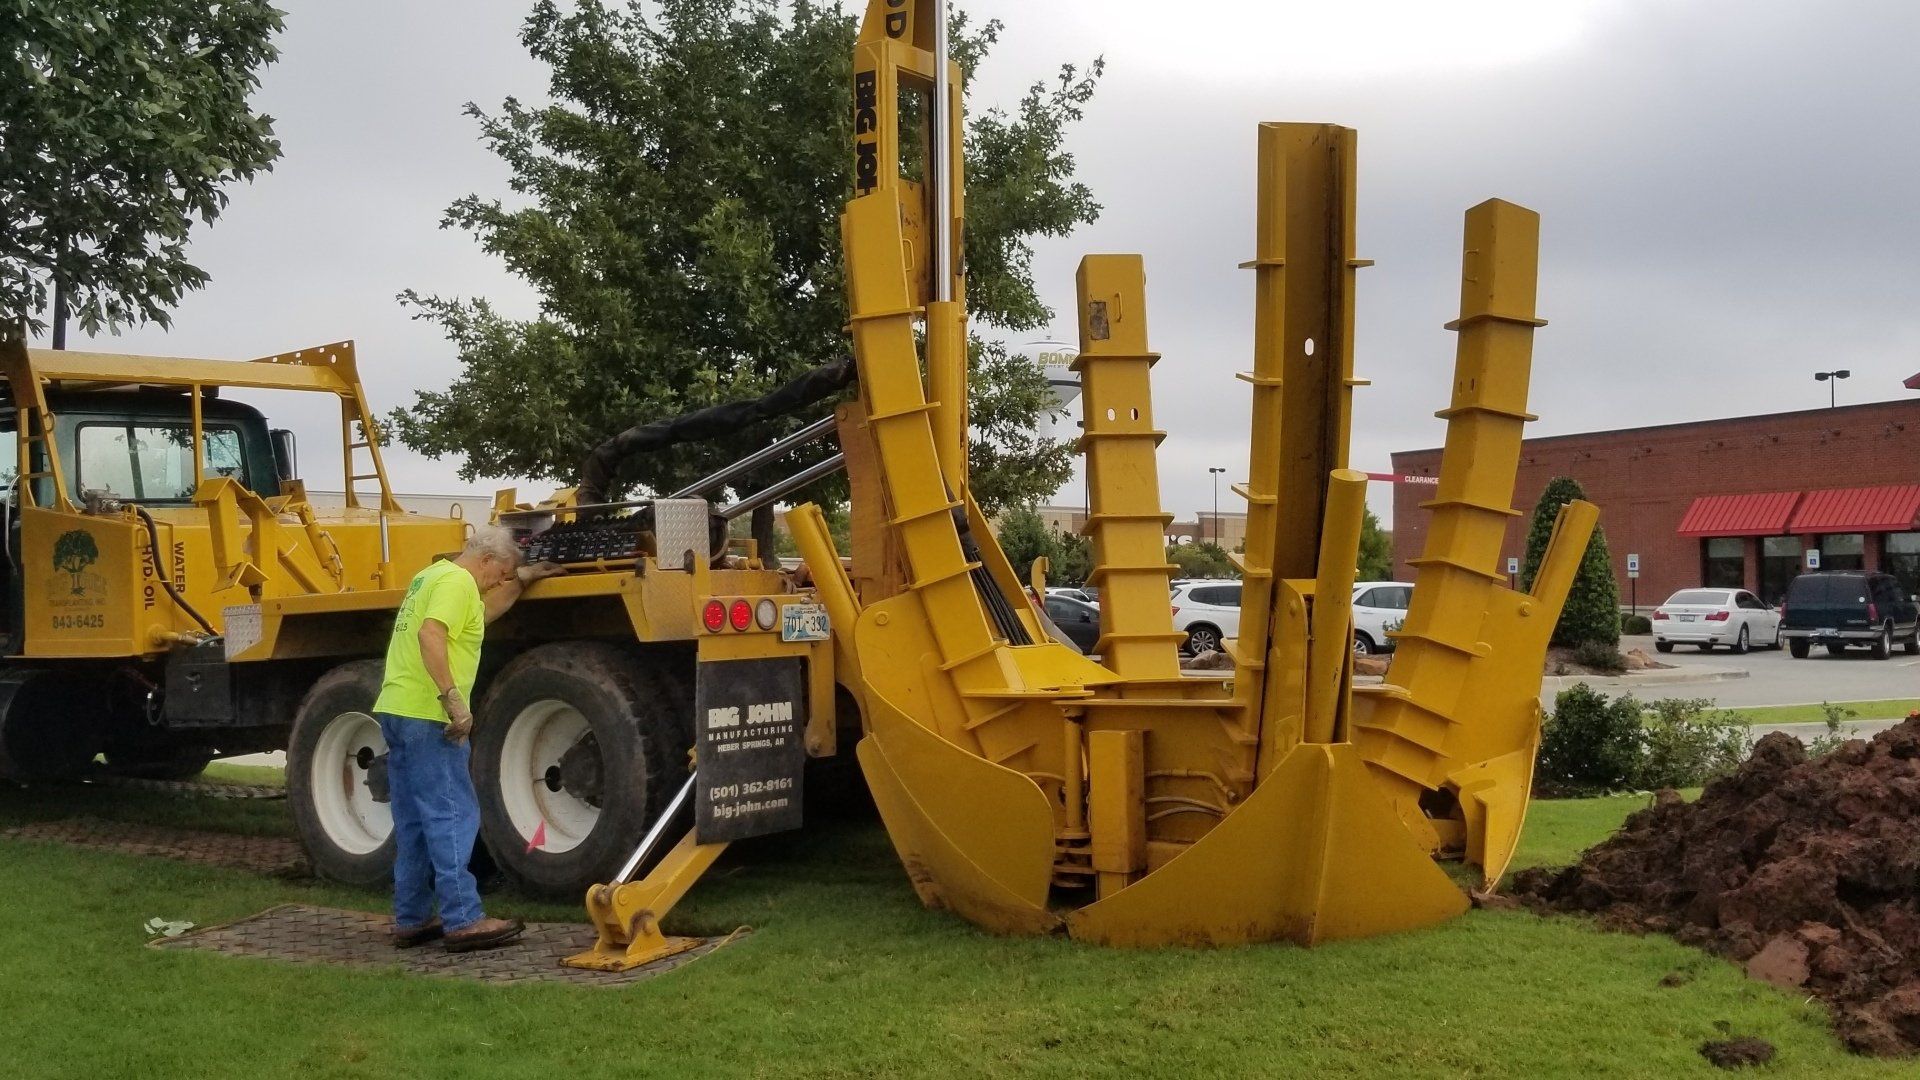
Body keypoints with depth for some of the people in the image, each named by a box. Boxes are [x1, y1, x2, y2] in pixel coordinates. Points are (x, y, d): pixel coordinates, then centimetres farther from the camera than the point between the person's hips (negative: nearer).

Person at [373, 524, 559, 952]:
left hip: (396, 710, 10)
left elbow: (483, 612, 38)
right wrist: (453, 699, -26)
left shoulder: (431, 576, 22)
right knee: (452, 816, -7)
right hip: (426, 715, -10)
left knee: (413, 821, 13)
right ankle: (463, 921, -6)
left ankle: (412, 920, 18)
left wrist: (522, 580, 39)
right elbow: (430, 636, -24)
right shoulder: (457, 581, -9)